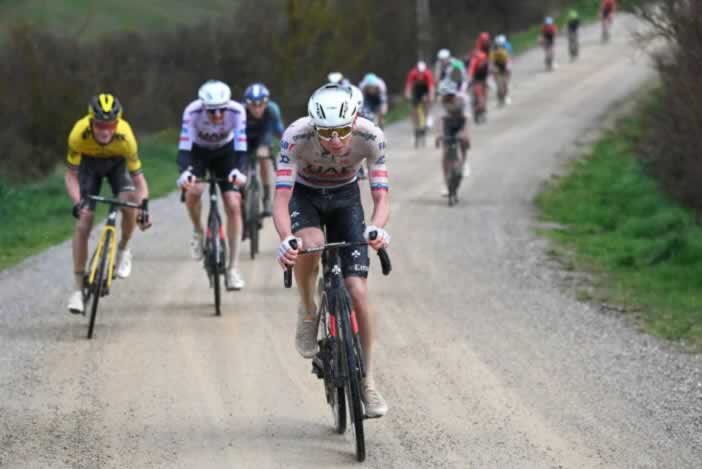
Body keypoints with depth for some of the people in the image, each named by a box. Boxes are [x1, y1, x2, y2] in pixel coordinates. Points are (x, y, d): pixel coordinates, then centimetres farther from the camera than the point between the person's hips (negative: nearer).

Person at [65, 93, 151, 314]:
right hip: (89, 163, 0)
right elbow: (71, 175, -27)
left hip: (117, 163, 0)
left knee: (130, 205, -27)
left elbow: (137, 176, -29)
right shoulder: (79, 134, -37)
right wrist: (77, 202, -43)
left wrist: (144, 204, -44)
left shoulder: (125, 136, -37)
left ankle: (123, 248, 5)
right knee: (83, 222, -11)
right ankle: (78, 288, -3)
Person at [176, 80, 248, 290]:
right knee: (193, 190, -31)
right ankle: (198, 232, 1)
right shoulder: (192, 112, -33)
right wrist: (184, 172, -56)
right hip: (198, 152, -1)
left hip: (225, 152, 1)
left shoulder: (237, 111, -32)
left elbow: (241, 147, -35)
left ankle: (233, 268, -8)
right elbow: (184, 147, -38)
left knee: (233, 205, -14)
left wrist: (239, 171, -54)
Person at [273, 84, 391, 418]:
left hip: (345, 198, 1)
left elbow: (381, 196, -27)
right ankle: (307, 312, -6)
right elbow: (281, 197, -35)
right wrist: (286, 239, -54)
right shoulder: (296, 137, -33)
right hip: (304, 196, -1)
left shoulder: (370, 137, -29)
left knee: (357, 291, -11)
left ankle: (368, 382, 1)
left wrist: (376, 227, -49)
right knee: (310, 244, -36)